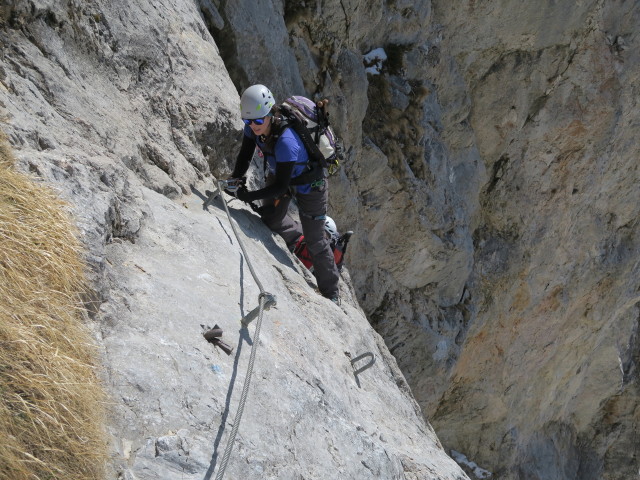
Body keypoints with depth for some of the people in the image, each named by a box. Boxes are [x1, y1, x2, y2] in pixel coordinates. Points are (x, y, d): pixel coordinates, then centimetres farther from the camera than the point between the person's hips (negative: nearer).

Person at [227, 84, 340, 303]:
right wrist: (235, 179, -26)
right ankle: (295, 234, 50)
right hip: (279, 173, 7)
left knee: (315, 241, 3)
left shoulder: (285, 142, -43)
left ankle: (331, 293, 20)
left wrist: (250, 196, -39)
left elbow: (281, 187, -36)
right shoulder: (254, 126, -22)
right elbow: (244, 156, -9)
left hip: (309, 185, -7)